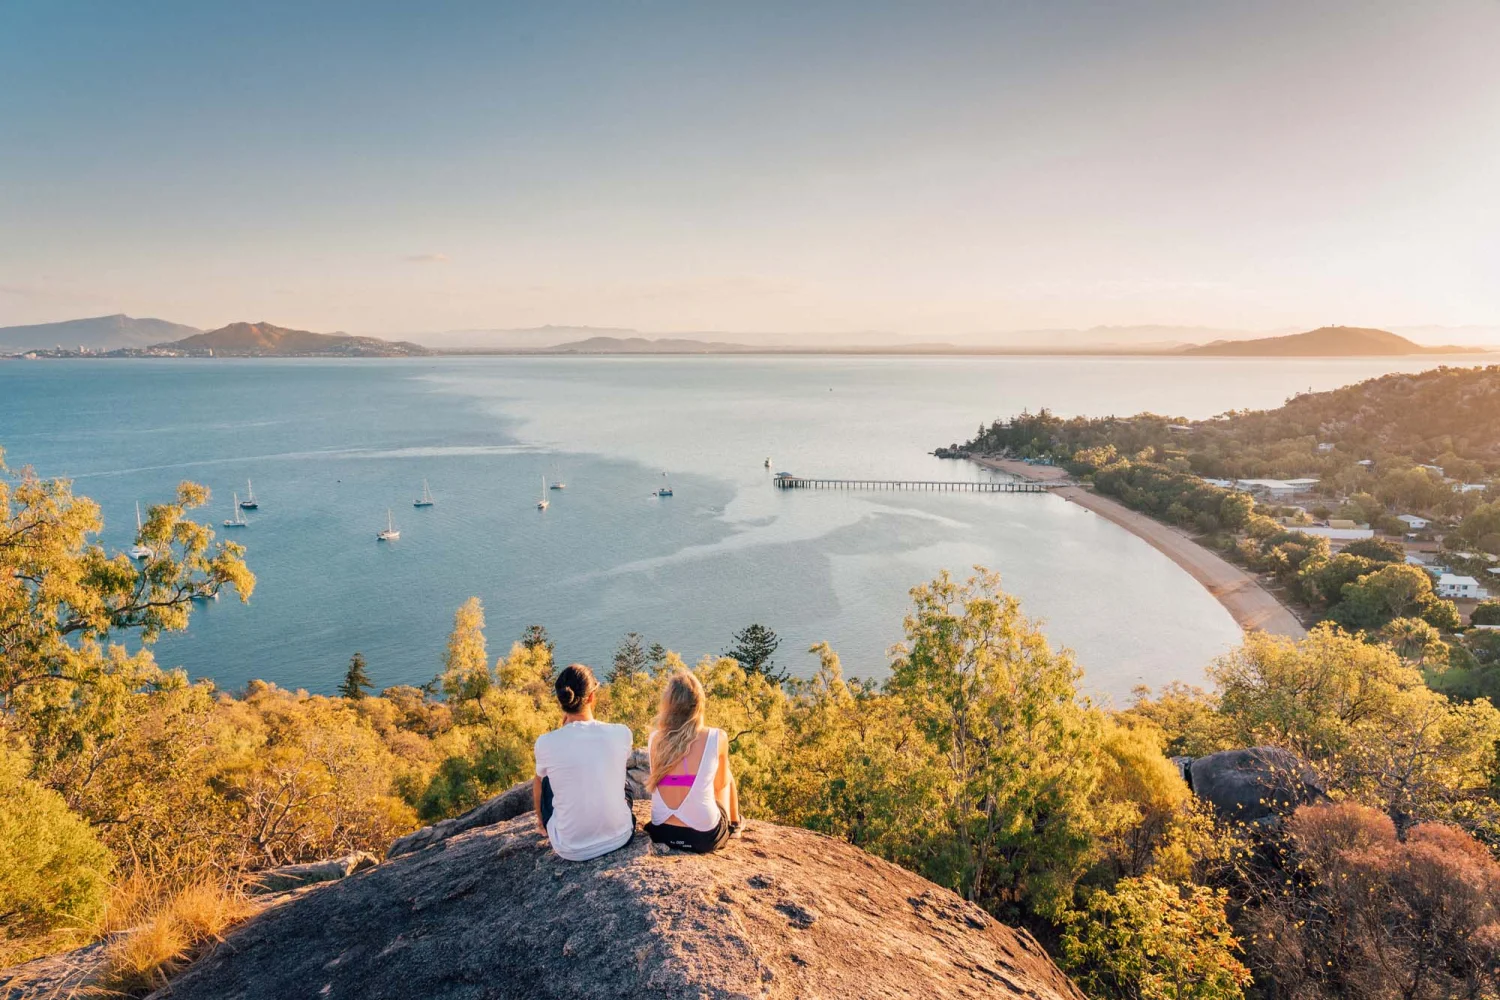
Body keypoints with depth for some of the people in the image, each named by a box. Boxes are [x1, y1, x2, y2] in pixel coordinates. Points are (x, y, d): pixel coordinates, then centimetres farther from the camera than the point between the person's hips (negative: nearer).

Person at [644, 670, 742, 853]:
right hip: (705, 837, -3)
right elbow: (720, 784, 3)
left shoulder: (655, 739, -6)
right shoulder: (717, 738, -14)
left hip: (661, 833, 3)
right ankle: (734, 824, 49)